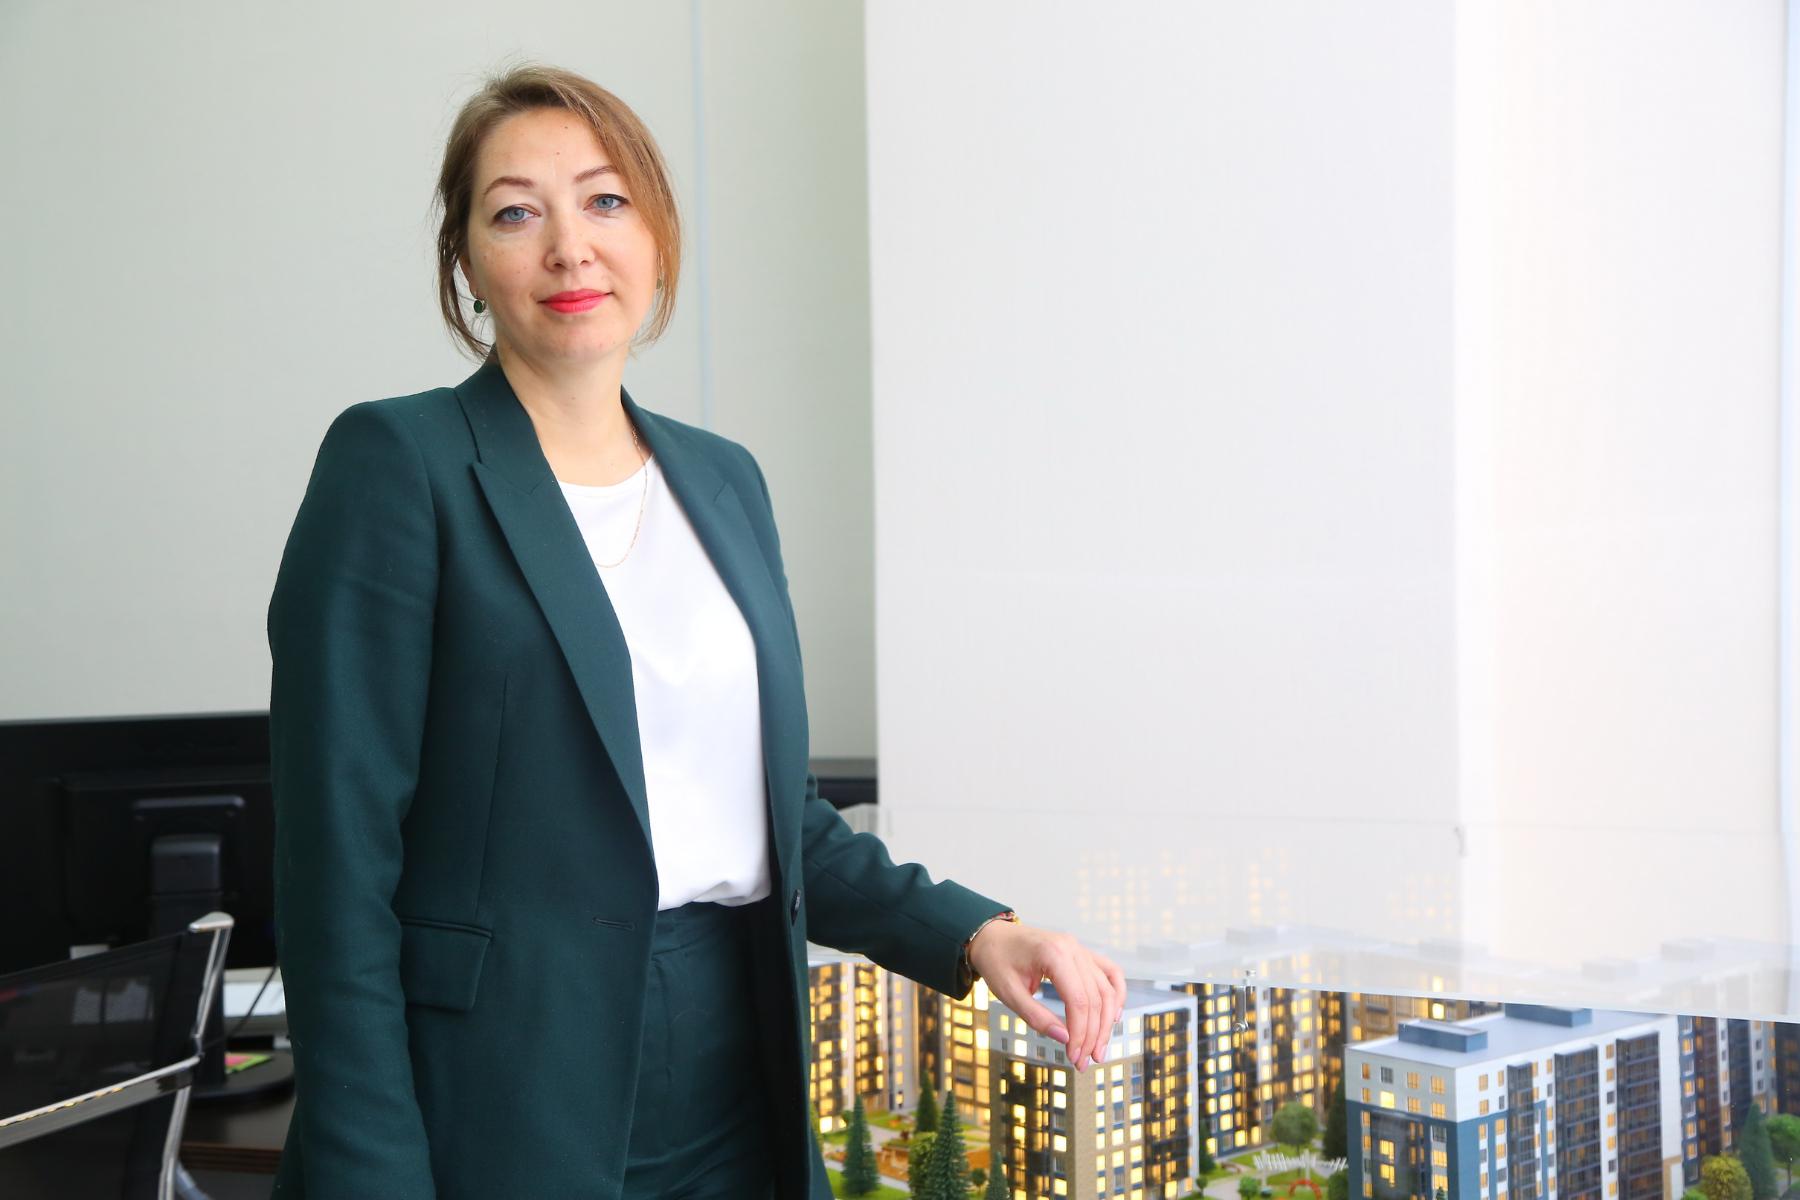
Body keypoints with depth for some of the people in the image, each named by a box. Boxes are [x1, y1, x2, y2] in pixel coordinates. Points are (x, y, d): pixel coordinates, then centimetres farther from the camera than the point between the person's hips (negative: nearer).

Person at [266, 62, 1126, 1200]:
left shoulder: (724, 478, 10)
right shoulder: (398, 463, -8)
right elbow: (339, 860, -13)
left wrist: (972, 931, 1)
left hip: (736, 1105, 6)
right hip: (504, 1109, -5)